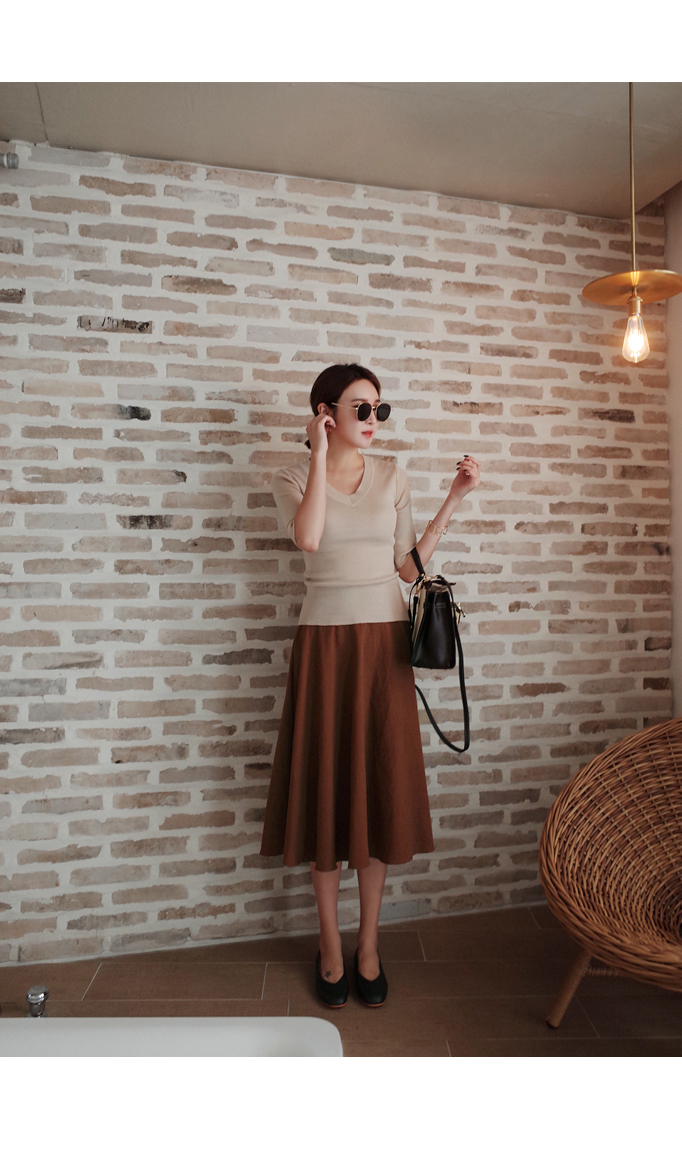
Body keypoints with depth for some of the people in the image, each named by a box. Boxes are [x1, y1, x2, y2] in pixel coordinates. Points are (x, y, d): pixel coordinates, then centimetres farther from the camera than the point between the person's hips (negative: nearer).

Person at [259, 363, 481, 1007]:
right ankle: (330, 944, 26)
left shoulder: (391, 477, 9)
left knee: (379, 785, 7)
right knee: (325, 785, 5)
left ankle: (368, 945, 26)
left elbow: (408, 566, 6)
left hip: (384, 640, 3)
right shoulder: (293, 479, 1)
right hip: (324, 640, -2)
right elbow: (308, 539, -21)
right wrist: (322, 454, -14)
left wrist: (455, 497, 3)